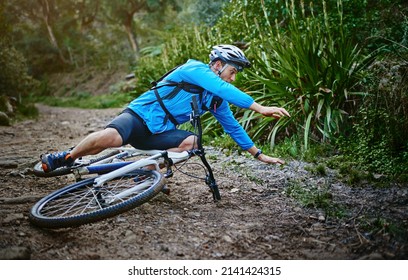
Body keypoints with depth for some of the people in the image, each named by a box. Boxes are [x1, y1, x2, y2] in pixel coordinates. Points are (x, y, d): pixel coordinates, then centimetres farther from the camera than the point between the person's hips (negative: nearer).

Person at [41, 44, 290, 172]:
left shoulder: (217, 100, 11)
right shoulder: (195, 70, -13)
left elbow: (233, 127, 18)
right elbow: (225, 89, -29)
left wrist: (259, 154, 17)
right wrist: (261, 109, -33)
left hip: (159, 132, 7)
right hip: (139, 116, -7)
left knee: (191, 142, -21)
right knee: (111, 137, -35)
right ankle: (65, 158, -8)